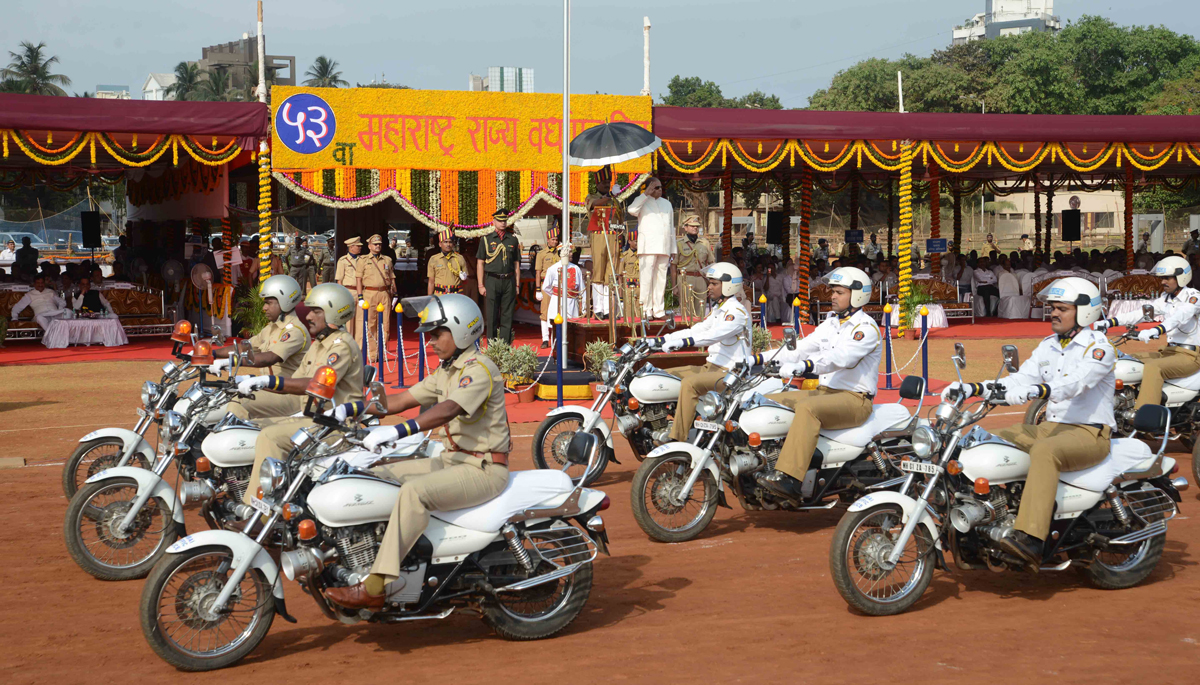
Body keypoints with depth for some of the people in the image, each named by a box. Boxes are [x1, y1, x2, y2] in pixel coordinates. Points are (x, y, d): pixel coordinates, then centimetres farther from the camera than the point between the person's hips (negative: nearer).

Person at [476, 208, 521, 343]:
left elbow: (516, 264, 13)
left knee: (507, 317, 3)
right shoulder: (486, 239, 4)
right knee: (492, 317, 0)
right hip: (492, 281, -2)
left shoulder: (513, 239, 11)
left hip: (509, 281, 2)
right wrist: (481, 285, -3)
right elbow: (480, 263, 3)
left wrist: (517, 285, 7)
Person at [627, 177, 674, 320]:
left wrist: (673, 248, 19)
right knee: (646, 278, -9)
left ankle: (659, 311, 7)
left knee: (661, 279, 4)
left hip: (664, 247, 5)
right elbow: (632, 210, -17)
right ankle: (647, 311, -8)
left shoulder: (667, 203, 23)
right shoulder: (642, 201, 6)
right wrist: (646, 194, -13)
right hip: (648, 247, -5)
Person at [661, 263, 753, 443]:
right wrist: (661, 340, 5)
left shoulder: (737, 311, -14)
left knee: (690, 384, -33)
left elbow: (714, 335, -29)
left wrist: (679, 342, -39)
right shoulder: (718, 310, 18)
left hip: (730, 372, -10)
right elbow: (697, 330, 16)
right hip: (711, 367, 10)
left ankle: (678, 440, -36)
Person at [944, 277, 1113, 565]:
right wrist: (973, 388, -5)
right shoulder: (1048, 346, 15)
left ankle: (1031, 537, -49)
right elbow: (1020, 380, 9)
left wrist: (1033, 391, -45)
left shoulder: (1098, 348, -9)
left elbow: (1075, 382, -28)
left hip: (1089, 433, -8)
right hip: (1051, 426, 8)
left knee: (1045, 451, -38)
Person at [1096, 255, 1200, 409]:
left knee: (1153, 367, -33)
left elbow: (1180, 317, -30)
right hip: (1169, 351, 9)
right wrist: (1109, 322, -11)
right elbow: (1140, 314, 3)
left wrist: (1155, 330, -48)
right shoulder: (1166, 299, 14)